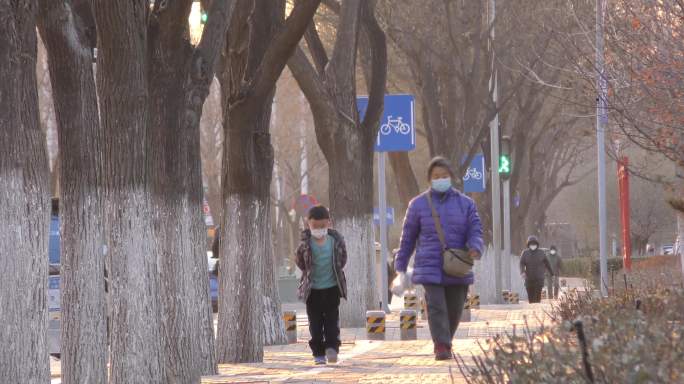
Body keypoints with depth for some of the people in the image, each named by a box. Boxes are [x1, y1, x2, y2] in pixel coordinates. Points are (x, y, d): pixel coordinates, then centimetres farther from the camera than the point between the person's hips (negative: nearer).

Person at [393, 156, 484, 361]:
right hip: (430, 267, -2)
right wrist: (400, 269, 11)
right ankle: (442, 347, -17)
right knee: (436, 307, -15)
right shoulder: (418, 204, 7)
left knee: (454, 310, 6)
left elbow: (476, 230, 1)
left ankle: (445, 342, 25)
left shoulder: (465, 204, 9)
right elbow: (408, 238, 11)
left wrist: (475, 248, -23)